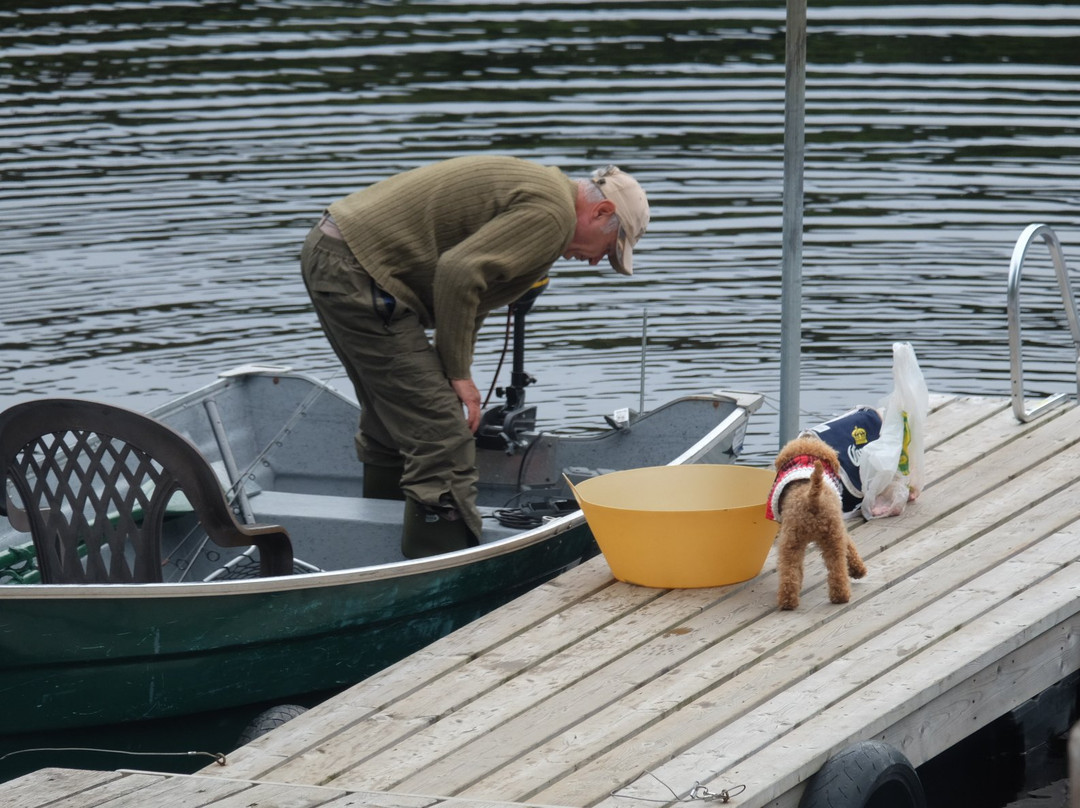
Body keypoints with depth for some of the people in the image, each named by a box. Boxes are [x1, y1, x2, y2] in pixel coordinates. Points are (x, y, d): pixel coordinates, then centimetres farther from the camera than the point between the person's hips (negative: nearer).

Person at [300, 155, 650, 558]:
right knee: (440, 435, -10)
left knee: (393, 424, 23)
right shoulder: (550, 212, -12)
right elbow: (458, 274, -22)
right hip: (359, 271, -11)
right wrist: (459, 374, -13)